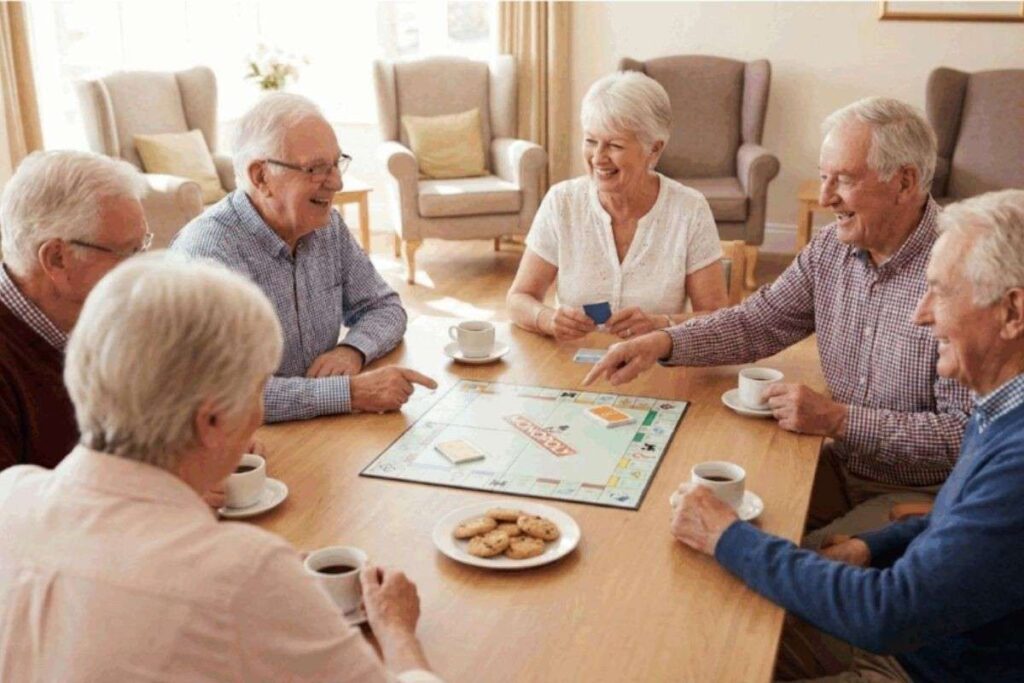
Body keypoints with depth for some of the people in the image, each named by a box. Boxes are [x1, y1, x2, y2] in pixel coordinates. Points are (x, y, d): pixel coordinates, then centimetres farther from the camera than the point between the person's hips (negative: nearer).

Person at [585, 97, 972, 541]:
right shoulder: (832, 248, 0)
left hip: (922, 494, -6)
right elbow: (757, 322, 8)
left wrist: (838, 420, -23)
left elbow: (965, 433, -23)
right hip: (842, 468, 6)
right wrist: (663, 344, -8)